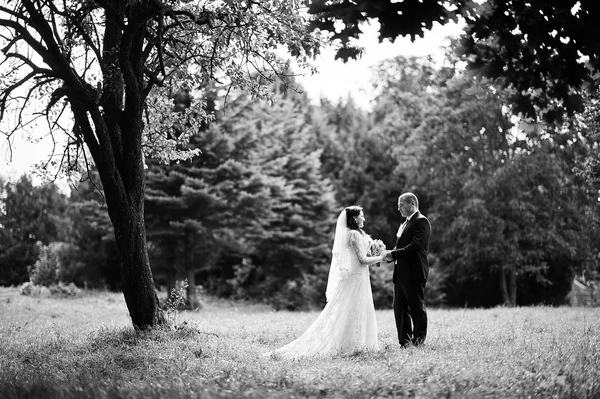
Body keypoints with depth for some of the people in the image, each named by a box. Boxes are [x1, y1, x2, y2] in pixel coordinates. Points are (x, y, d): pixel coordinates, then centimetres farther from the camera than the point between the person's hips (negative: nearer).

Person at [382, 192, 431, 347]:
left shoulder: (421, 222, -10)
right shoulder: (405, 224, 20)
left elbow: (415, 246, -21)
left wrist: (393, 254, -21)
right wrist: (389, 255, 0)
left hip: (414, 274, -9)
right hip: (400, 274, 9)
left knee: (417, 308, 0)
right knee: (400, 309, 9)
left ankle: (418, 343, 7)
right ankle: (405, 342, 15)